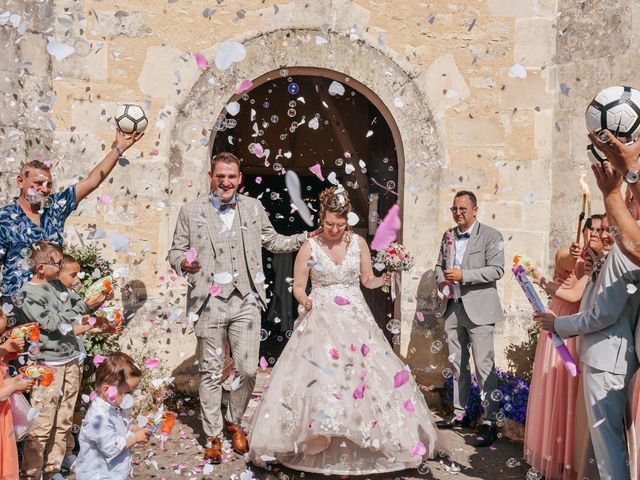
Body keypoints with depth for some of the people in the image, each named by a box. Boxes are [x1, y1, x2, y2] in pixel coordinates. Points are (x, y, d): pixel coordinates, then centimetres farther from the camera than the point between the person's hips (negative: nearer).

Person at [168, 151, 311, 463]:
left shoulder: (253, 207, 11)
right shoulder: (191, 211, 5)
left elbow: (272, 241, 21)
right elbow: (176, 251, 8)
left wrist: (308, 237, 12)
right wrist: (183, 263, -14)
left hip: (246, 301, 2)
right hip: (209, 302, -1)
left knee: (247, 370, 1)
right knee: (210, 373, 6)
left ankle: (235, 423, 28)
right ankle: (214, 437, 22)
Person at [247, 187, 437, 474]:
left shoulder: (358, 243, 4)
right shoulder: (309, 247, -1)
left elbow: (367, 280, 11)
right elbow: (298, 286, 1)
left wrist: (382, 281, -10)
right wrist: (304, 299, -20)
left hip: (355, 319, 2)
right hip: (320, 320, -2)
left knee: (363, 375, -3)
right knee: (318, 378, -10)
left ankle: (361, 441, 12)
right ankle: (320, 443, 2)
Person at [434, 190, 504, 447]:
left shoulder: (491, 236, -5)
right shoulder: (448, 236, 13)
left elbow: (497, 270, -13)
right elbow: (440, 264, 22)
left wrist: (463, 275, -20)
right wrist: (441, 280, 0)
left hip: (478, 309, -6)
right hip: (453, 308, 6)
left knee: (484, 365, -7)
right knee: (457, 364, 15)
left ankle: (489, 422, 0)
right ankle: (459, 414, 26)